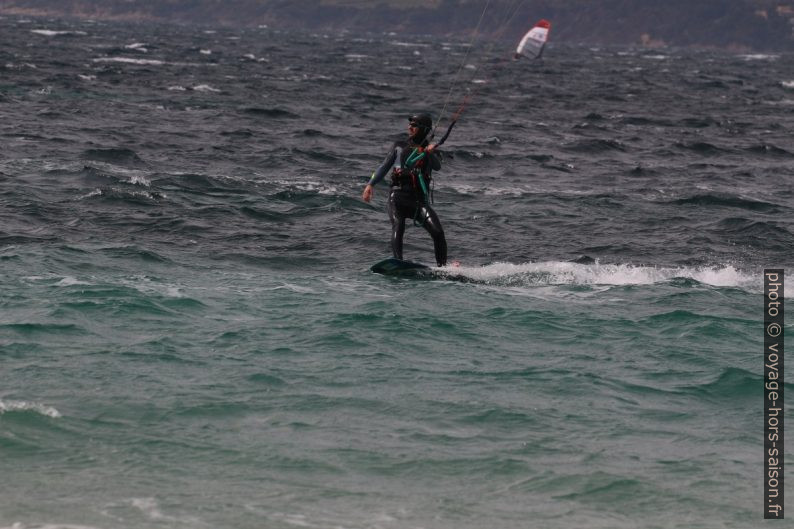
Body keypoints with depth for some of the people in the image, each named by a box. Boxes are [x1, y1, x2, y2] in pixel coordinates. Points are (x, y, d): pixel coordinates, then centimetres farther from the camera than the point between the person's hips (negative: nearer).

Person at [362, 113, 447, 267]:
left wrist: (430, 154, -26)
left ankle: (442, 267, -10)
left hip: (419, 199, 0)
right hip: (398, 195, 0)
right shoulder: (400, 146, 18)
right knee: (398, 229, -23)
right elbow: (384, 167, 19)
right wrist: (370, 184, 6)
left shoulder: (430, 150, 14)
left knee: (438, 232, -15)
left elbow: (437, 166, -6)